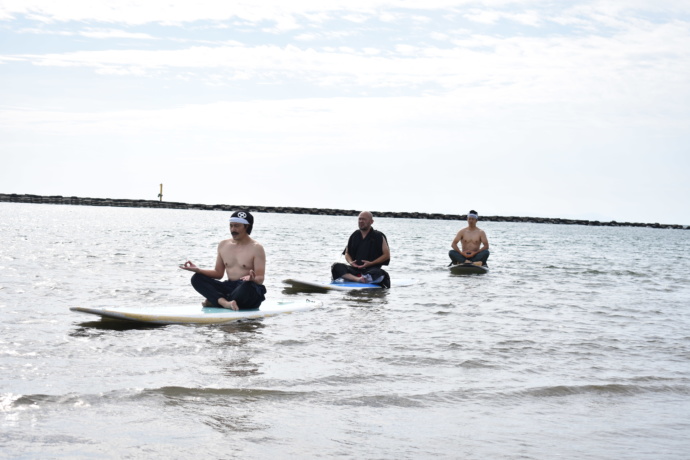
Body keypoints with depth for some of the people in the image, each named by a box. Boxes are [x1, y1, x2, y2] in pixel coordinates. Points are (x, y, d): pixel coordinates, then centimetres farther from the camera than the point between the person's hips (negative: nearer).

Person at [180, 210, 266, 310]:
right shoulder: (223, 245, 13)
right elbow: (218, 273, 17)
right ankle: (225, 302, -33)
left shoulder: (256, 248, -4)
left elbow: (260, 279, -10)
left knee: (246, 286, -41)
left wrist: (252, 279, -34)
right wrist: (198, 270, 2)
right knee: (197, 278, -11)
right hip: (229, 288, 6)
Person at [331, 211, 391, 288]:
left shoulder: (379, 236, 3)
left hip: (372, 269, -4)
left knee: (380, 274, -38)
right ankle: (357, 279, -43)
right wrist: (350, 262, -3)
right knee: (336, 267, -24)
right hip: (355, 268, 4)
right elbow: (347, 253, 21)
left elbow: (386, 255, 0)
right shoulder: (354, 236, 14)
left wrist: (371, 263, -12)